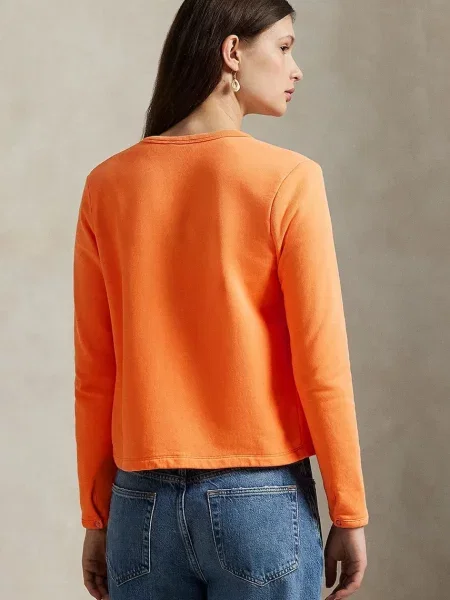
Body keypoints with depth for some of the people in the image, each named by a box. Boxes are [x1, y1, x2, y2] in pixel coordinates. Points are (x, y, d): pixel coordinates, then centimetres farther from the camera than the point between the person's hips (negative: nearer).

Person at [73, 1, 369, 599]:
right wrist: (349, 514, 0)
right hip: (263, 502, -3)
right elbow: (321, 364, -10)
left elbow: (94, 374, 3)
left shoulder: (107, 185, 0)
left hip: (143, 504, 3)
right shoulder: (287, 180, -10)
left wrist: (97, 518, 11)